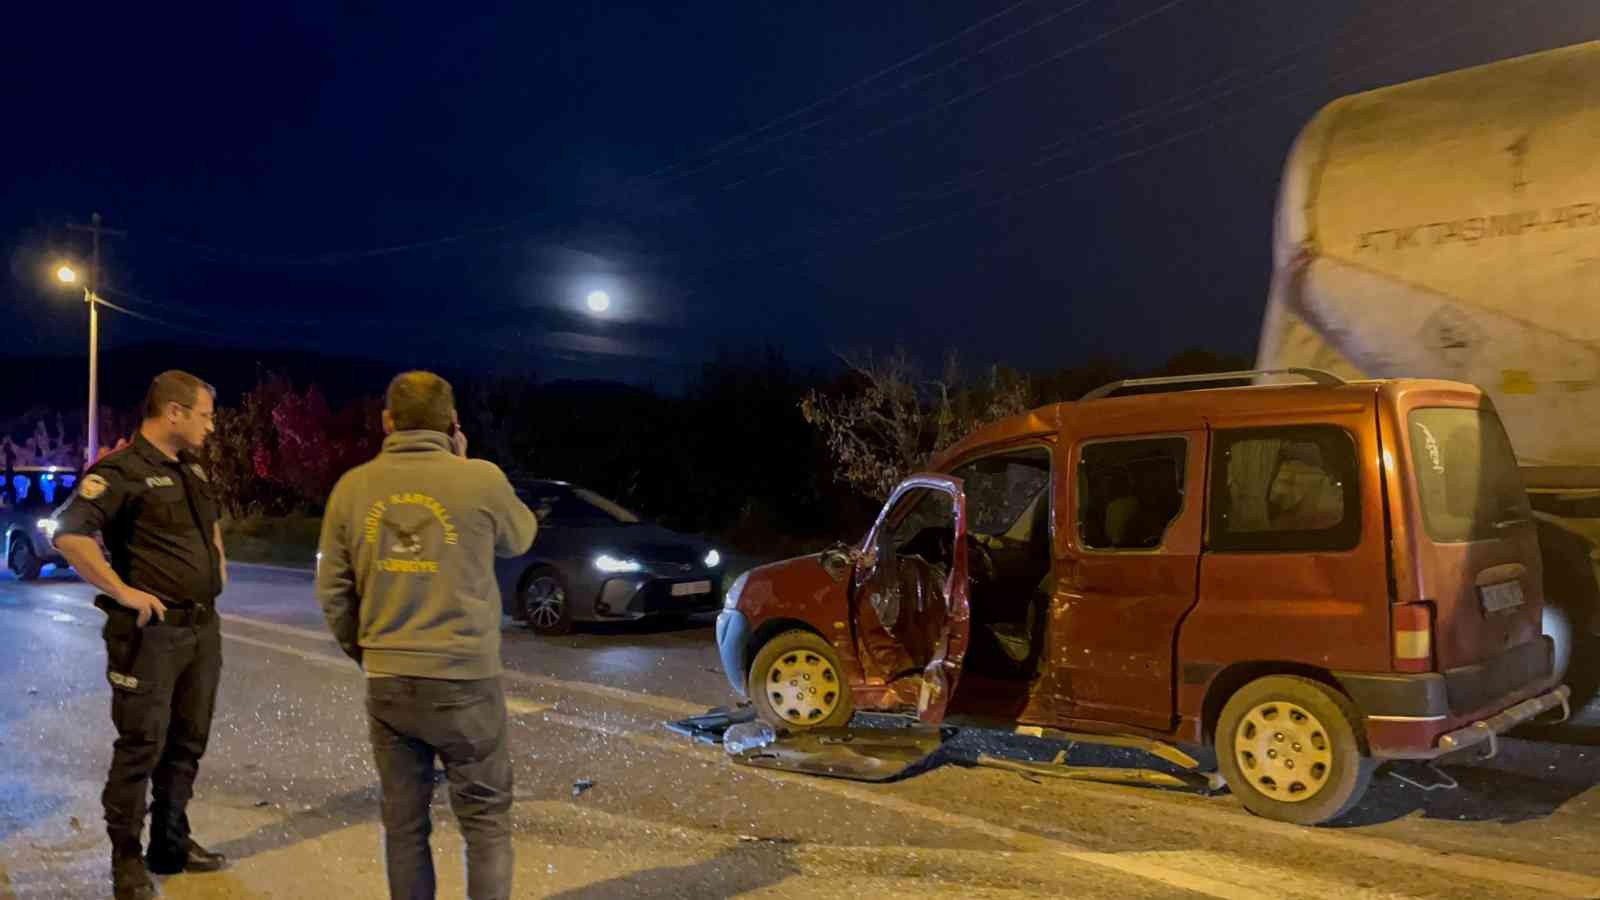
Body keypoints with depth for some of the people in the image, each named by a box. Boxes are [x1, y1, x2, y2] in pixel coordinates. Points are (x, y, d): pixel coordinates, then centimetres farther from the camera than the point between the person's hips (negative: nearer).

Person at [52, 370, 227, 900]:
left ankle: (171, 845, 27)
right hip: (152, 631, -8)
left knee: (187, 743, 14)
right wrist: (122, 591, -22)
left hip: (203, 627, 8)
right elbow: (69, 535, -25)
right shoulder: (122, 471, -14)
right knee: (141, 747, 0)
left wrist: (218, 563, 20)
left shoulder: (193, 469, 13)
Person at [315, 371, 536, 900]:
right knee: (486, 821, 8)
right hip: (464, 680, -3)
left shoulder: (352, 487, 0)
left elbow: (332, 591, 5)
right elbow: (520, 540, 10)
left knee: (404, 823, 13)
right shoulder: (481, 480, -10)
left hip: (386, 683, 3)